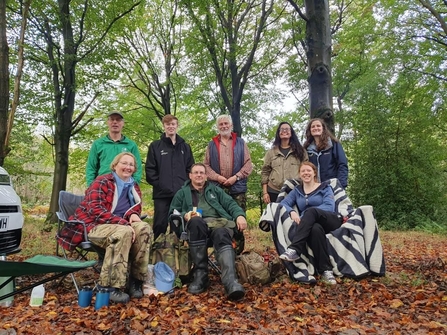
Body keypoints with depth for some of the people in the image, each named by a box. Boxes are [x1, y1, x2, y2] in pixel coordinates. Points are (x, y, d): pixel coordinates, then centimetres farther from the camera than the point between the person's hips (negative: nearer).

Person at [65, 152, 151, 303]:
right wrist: (123, 223, -28)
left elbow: (135, 207, 20)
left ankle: (136, 279, -18)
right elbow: (95, 210, -19)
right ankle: (109, 286, -31)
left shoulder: (133, 187, 13)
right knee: (124, 232, -36)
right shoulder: (102, 182, -7)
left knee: (144, 228, -23)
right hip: (93, 226, -6)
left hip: (119, 226, 6)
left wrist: (133, 215, -8)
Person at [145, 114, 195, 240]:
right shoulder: (155, 146, 8)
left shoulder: (185, 147, 15)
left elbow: (191, 168, 14)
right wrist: (158, 184, -7)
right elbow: (150, 169, 2)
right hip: (162, 193, -2)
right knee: (160, 224, -1)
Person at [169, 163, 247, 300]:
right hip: (198, 224, -1)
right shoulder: (182, 192, 29)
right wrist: (185, 215, -4)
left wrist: (239, 215, -4)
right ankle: (200, 274, -32)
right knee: (196, 221, -39)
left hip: (219, 222, 1)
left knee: (222, 236, -37)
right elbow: (173, 212, 19)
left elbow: (230, 204, 18)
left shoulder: (215, 189, 31)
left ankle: (231, 281, -57)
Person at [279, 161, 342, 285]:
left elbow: (330, 207, -6)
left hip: (331, 222, -1)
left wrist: (308, 213, -18)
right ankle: (326, 270, -38)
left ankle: (294, 249, -47)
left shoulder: (325, 187, 13)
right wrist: (292, 212, -18)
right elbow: (283, 203, 5)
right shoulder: (296, 191, 21)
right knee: (316, 229, -39)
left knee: (311, 211, -35)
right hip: (310, 225, 1)